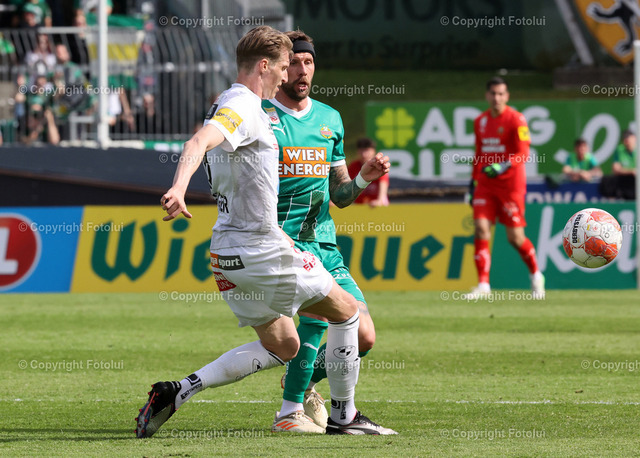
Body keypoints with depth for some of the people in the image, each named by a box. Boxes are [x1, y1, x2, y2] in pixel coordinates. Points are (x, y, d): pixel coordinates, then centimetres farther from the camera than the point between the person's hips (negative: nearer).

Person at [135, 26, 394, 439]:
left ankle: (176, 392, 4)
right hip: (261, 250, -10)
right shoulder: (244, 107, -16)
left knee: (282, 346, 17)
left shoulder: (231, 105, 15)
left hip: (228, 250, 10)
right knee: (345, 310, 8)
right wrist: (178, 188, -51)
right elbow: (199, 143, -33)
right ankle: (344, 415, 16)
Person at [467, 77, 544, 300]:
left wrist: (504, 165, -30)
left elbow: (524, 153, -15)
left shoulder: (516, 120, -7)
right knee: (481, 229, -11)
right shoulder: (480, 122, 11)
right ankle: (483, 285, -9)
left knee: (515, 237, -2)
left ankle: (536, 275, 23)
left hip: (511, 183, -5)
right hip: (486, 184, 5)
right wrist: (473, 182, 17)